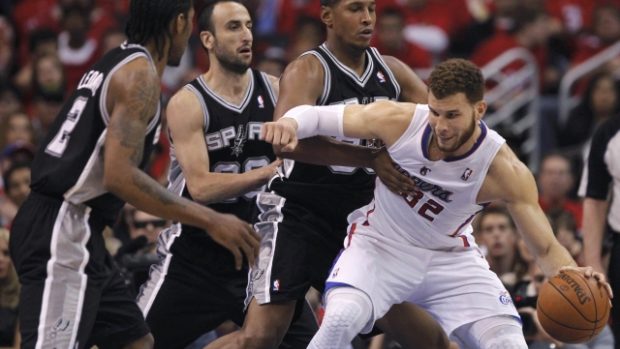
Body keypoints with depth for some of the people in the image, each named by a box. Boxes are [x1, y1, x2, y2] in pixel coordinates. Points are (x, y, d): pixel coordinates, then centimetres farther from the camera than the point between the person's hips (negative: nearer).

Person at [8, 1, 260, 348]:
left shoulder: (117, 63, 17)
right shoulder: (140, 73, -12)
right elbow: (119, 175, -22)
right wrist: (210, 220, -21)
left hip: (76, 233, 11)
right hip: (63, 233, -11)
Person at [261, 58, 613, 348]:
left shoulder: (505, 171, -24)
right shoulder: (398, 120, -24)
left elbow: (546, 247, -19)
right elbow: (319, 115, -9)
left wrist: (573, 274, -42)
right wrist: (290, 123, -33)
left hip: (451, 256, 1)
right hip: (381, 245, -1)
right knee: (342, 315, -30)